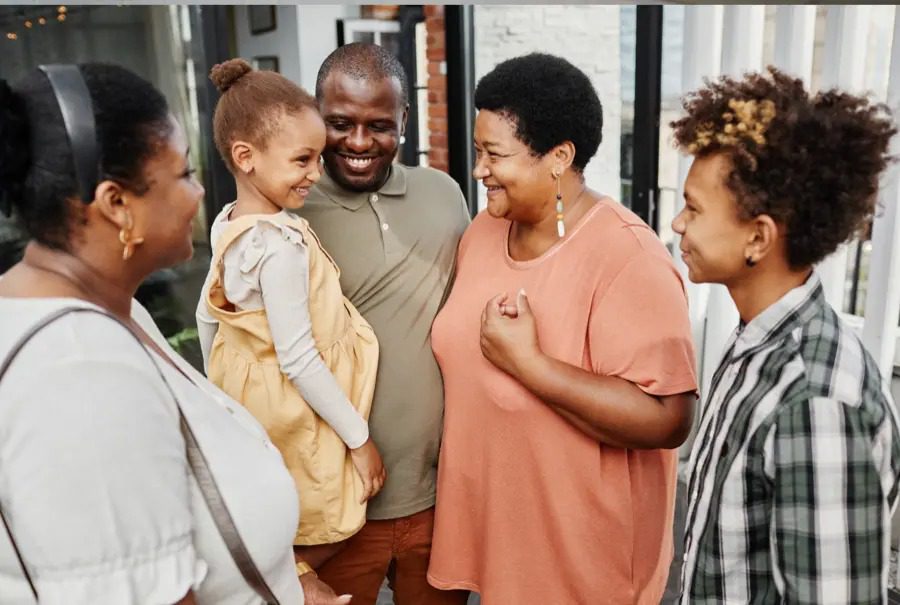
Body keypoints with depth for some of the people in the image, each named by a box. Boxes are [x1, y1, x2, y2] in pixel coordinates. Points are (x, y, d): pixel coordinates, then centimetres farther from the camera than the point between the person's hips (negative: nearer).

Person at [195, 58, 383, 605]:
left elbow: (208, 315, 10)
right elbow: (298, 359, -26)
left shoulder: (228, 224, -1)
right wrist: (359, 437, -16)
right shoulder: (283, 245, -28)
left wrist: (220, 383, 24)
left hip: (245, 395, 9)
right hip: (294, 412, -9)